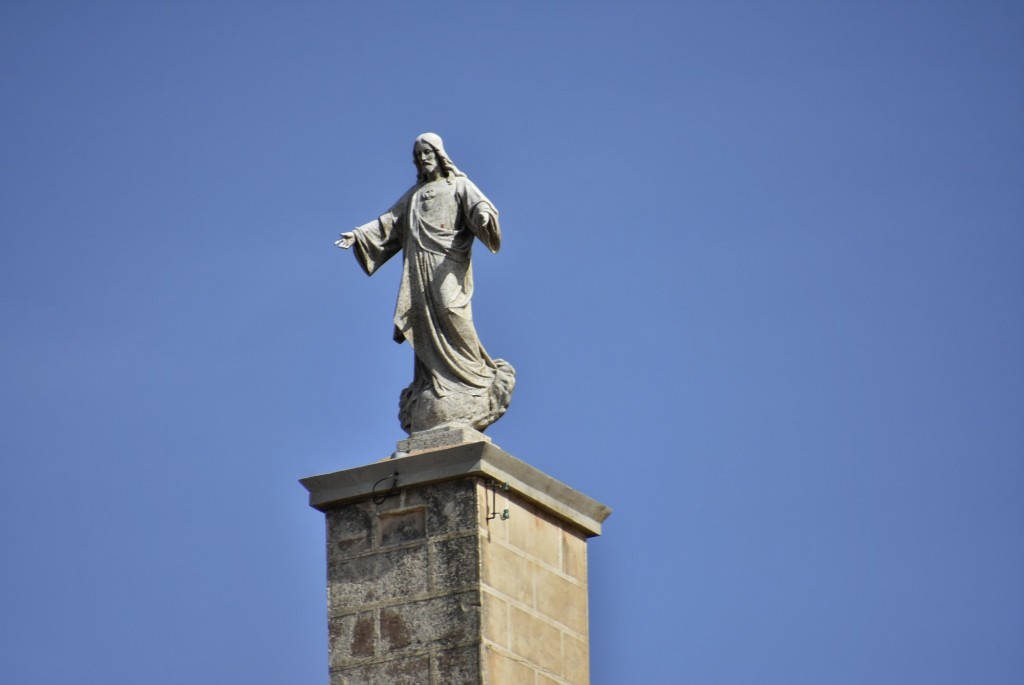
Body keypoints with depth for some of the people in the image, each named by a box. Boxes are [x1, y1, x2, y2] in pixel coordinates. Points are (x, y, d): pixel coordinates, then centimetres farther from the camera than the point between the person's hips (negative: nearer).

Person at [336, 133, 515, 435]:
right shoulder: (414, 195, 25)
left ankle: (482, 375, -18)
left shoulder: (459, 186, 10)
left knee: (449, 311, -24)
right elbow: (389, 222, 21)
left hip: (447, 265, -5)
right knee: (424, 327, -5)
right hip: (419, 268, 5)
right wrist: (359, 235, 7)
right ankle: (429, 407, -9)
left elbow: (479, 205, -8)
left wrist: (483, 214, -32)